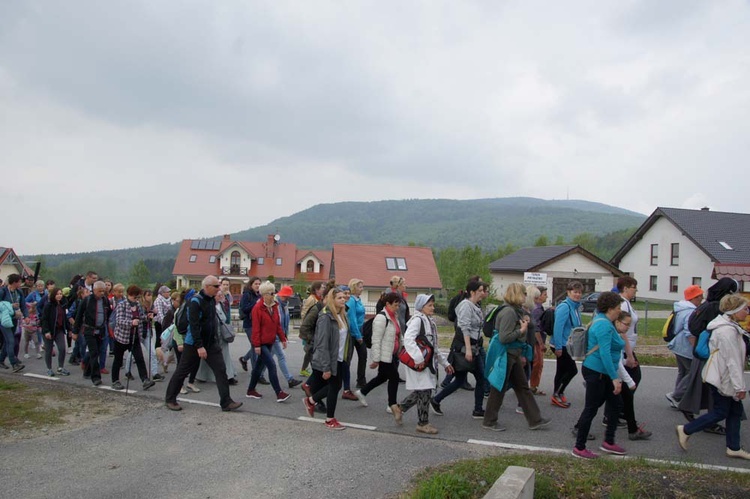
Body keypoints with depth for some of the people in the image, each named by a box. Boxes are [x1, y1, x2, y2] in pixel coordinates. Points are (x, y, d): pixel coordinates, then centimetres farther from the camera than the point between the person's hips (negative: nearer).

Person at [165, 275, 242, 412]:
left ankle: (226, 402, 0)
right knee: (182, 371, 7)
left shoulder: (212, 300, 6)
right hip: (193, 344, -7)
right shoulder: (195, 302, -19)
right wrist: (199, 346, -28)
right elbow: (194, 325, -25)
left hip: (211, 343, 7)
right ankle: (169, 399, 25)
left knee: (221, 370, -2)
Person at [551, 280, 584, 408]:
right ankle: (557, 394, 6)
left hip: (568, 345, 9)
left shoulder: (576, 307, 9)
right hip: (562, 345, -9)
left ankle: (557, 396, 22)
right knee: (572, 370, -6)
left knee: (562, 371, 13)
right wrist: (558, 347, -23)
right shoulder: (564, 307, -19)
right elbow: (558, 327, -23)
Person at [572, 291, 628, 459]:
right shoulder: (604, 325, -20)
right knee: (591, 408, -2)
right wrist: (615, 378, -27)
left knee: (615, 403, 17)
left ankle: (609, 442, 28)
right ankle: (579, 448, 8)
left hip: (602, 373, 11)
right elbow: (604, 353, -27)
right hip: (596, 372, -11)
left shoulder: (602, 321, 12)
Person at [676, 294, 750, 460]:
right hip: (722, 378, -10)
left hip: (723, 377, 10)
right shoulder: (728, 331, -24)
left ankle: (734, 448, 21)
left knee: (735, 411, 13)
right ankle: (685, 430, 8)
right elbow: (733, 361, -24)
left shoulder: (729, 327, 11)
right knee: (720, 413, -1)